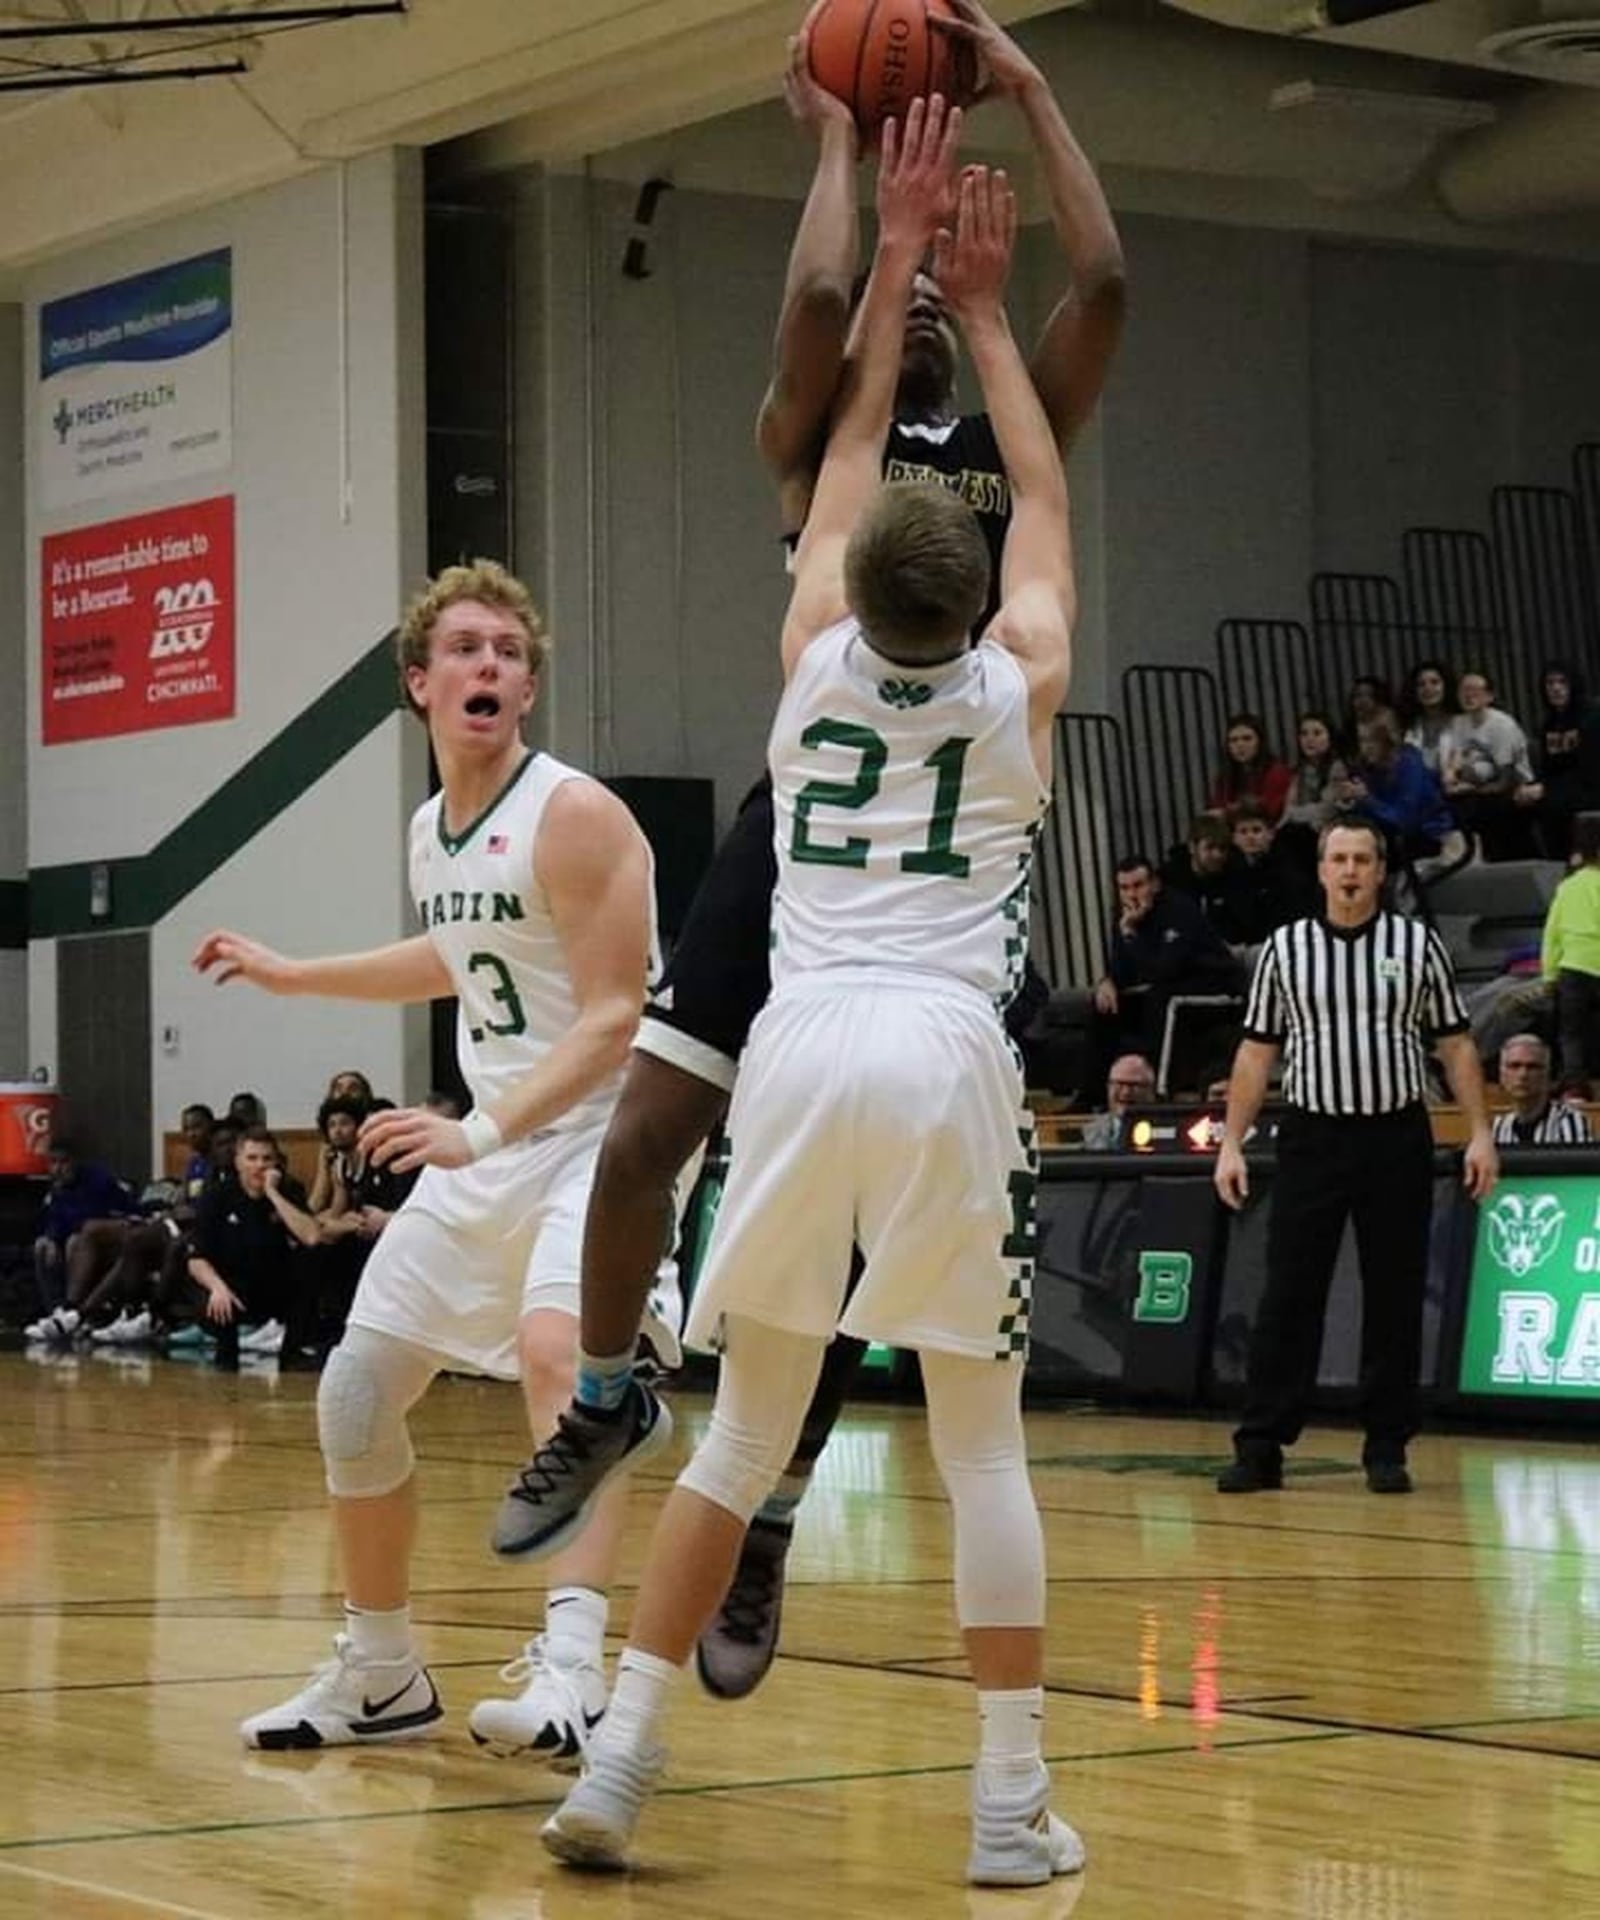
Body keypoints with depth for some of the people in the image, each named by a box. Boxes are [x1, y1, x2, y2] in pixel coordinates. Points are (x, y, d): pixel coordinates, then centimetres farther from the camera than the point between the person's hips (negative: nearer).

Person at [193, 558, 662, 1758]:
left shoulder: (575, 815, -16)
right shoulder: (431, 829, 8)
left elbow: (613, 1019, -22)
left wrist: (480, 1133, -31)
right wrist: (289, 974, 34)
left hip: (603, 1131, -9)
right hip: (491, 1143, 9)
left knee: (552, 1346, -35)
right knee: (355, 1393, 8)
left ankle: (573, 1675, -39)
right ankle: (380, 1678, 26)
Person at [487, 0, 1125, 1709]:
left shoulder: (1015, 447, 15)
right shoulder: (812, 445, 10)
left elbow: (1100, 285, 1)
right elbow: (814, 297, -10)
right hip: (812, 812, -1)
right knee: (648, 1129, -8)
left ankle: (768, 1521, 11)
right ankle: (603, 1401, 18)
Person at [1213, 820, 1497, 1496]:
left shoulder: (1417, 943, 5)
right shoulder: (1284, 948, 6)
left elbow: (1455, 1045, 6)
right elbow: (1256, 1052, 9)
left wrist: (1480, 1133, -2)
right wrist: (1231, 1143, 3)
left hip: (1397, 1140, 0)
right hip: (1312, 1137, 0)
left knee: (1395, 1299, 3)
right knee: (1288, 1295, -2)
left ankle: (1387, 1448, 11)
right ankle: (1261, 1446, 1)